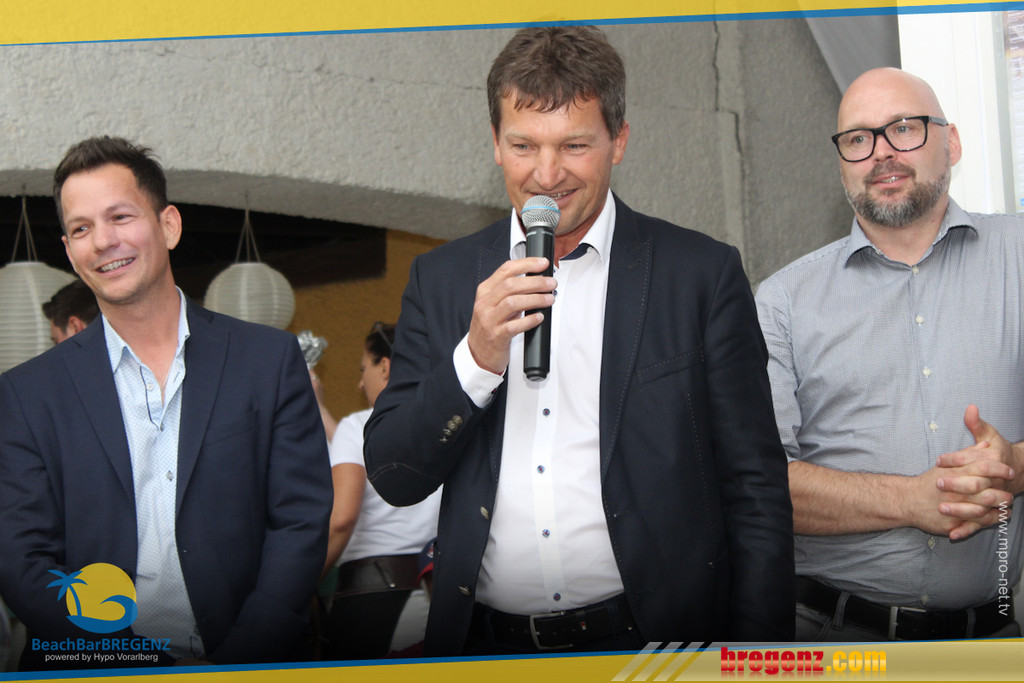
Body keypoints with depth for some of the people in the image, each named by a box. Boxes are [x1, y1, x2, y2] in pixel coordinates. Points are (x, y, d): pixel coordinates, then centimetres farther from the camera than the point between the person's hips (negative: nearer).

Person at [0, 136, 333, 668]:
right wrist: (143, 665, -10)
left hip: (246, 664, 0)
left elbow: (301, 524, 4)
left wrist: (237, 662, -9)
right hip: (97, 672, 1)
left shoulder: (270, 361, 7)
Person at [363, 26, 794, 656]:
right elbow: (393, 478, 0)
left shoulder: (703, 272, -4)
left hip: (651, 637, -2)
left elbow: (757, 493, -4)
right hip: (484, 643, 2)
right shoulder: (443, 278, 4)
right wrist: (476, 360, -15)